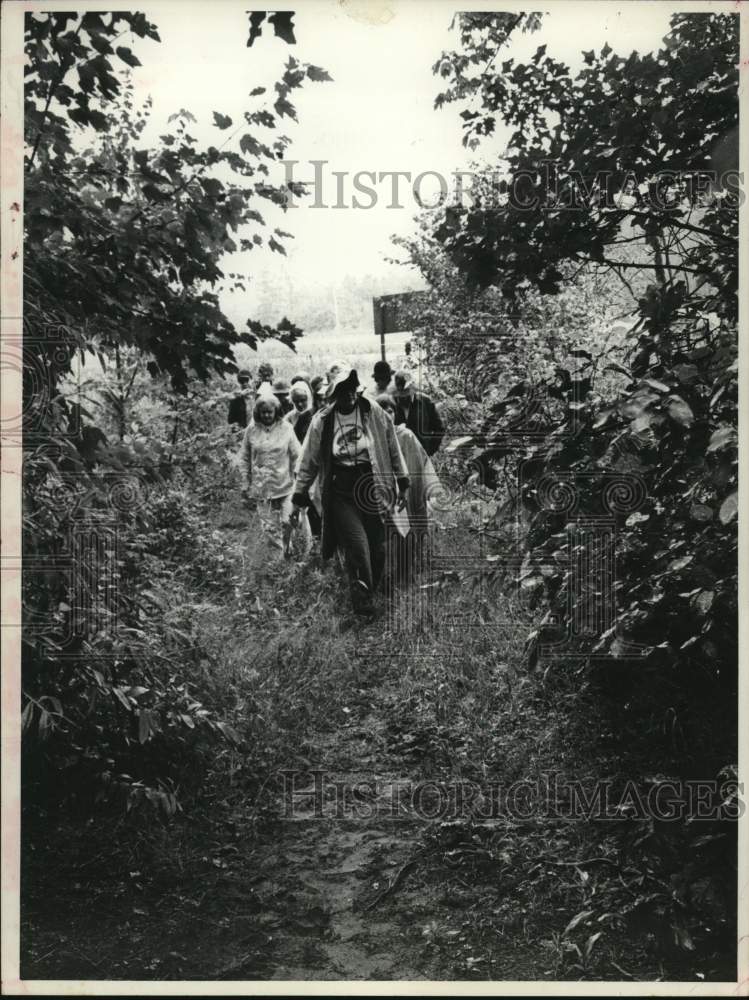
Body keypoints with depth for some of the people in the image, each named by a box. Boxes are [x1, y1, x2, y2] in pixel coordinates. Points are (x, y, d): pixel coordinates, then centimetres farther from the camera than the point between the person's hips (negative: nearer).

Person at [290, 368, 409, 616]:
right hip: (340, 491, -2)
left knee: (377, 547, 4)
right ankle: (361, 598, -1)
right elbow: (308, 462, 7)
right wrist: (299, 497, 7)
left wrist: (402, 483, 9)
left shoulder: (373, 413, 1)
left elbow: (392, 447, 10)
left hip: (371, 485, 2)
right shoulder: (321, 421, -2)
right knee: (357, 544, -14)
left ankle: (371, 592, 24)